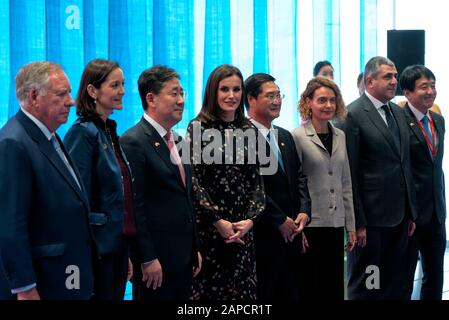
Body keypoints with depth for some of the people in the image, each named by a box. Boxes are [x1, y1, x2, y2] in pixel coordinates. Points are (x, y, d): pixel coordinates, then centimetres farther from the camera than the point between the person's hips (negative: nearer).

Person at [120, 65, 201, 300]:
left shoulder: (177, 140, 14)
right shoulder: (134, 142, -12)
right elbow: (134, 206, -16)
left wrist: (194, 249, 17)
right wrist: (148, 259, -17)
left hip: (183, 255, 8)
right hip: (155, 258, -8)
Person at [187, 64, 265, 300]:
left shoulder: (248, 130, 10)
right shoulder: (198, 128, -3)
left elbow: (256, 180, 8)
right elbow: (193, 180, -8)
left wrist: (250, 219, -6)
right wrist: (218, 221, -12)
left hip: (242, 228, 4)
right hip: (207, 227, -4)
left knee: (242, 289, 4)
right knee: (209, 289, 0)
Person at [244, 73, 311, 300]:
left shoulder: (285, 136, 17)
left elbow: (300, 177, 16)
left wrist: (304, 211, 1)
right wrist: (280, 220, -13)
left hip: (291, 233, 8)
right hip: (263, 236, -8)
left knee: (291, 293, 11)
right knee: (264, 294, 2)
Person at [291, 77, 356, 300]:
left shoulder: (340, 136, 10)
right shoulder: (297, 137, -8)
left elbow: (346, 184, 14)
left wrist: (351, 225, 13)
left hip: (336, 223, 5)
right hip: (309, 224, -5)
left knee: (335, 287, 9)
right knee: (311, 288, 3)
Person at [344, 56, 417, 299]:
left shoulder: (398, 113, 13)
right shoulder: (353, 115, -10)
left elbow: (405, 165, 16)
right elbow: (348, 174, -13)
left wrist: (411, 213, 14)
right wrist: (357, 222, -14)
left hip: (399, 218, 7)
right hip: (371, 218, -7)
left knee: (395, 287, 14)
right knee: (363, 287, 6)